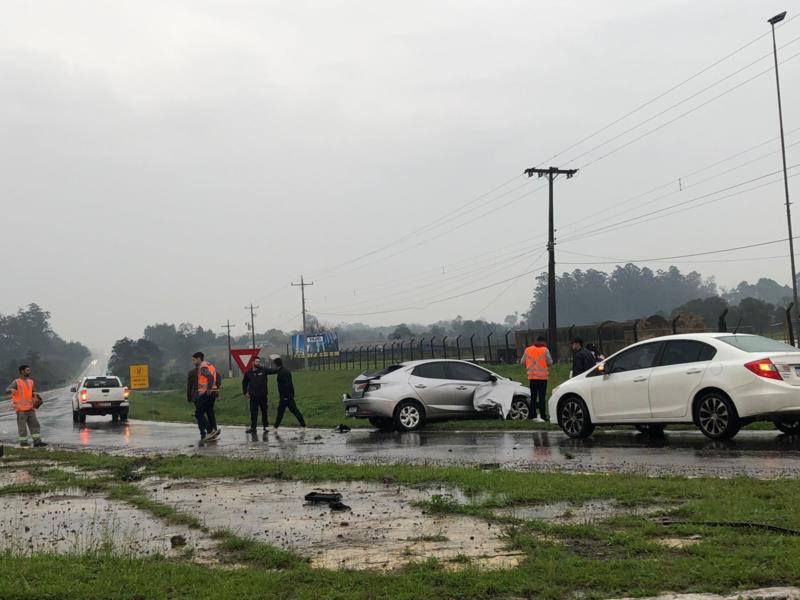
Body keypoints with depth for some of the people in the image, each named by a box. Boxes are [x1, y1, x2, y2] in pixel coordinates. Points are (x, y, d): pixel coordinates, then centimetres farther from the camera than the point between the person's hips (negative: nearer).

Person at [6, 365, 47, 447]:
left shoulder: (30, 382, 13)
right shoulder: (16, 382, -6)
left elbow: (33, 393, 21)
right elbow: (7, 390, -20)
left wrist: (36, 395, -3)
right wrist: (11, 390, -44)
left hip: (30, 409, 6)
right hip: (21, 409, -6)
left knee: (34, 425, 0)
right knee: (22, 426, -2)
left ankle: (37, 442, 0)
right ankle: (23, 442, 6)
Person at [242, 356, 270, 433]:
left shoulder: (263, 370, 0)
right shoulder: (248, 373, 4)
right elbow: (244, 383, 15)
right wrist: (245, 392, 9)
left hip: (263, 396, 0)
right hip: (253, 397, 0)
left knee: (264, 412, 8)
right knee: (253, 413, 3)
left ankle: (266, 427, 18)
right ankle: (253, 428, 9)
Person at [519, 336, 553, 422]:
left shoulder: (527, 350, 4)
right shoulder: (545, 350, -7)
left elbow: (522, 362, 8)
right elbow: (550, 362, -8)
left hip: (532, 377, 3)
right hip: (542, 377, -3)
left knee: (533, 397, 12)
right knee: (542, 397, -2)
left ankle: (532, 415, 12)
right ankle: (542, 416, -5)